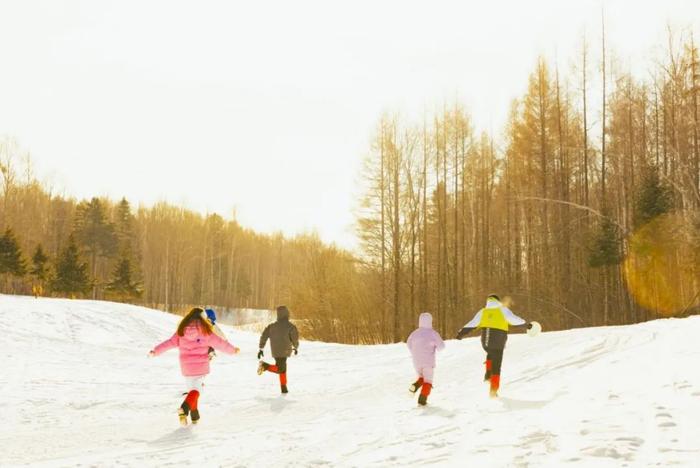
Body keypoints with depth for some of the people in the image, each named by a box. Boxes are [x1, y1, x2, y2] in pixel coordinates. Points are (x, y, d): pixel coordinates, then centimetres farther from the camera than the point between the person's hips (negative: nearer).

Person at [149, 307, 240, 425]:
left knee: (192, 389, 19)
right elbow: (219, 343, 1)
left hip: (186, 367, 3)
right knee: (196, 390, -1)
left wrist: (155, 351, 8)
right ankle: (184, 408, -28)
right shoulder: (205, 332, -5)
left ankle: (194, 416, 24)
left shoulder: (181, 331, 1)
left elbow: (170, 342, -1)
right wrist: (233, 350, 15)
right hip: (201, 366, -3)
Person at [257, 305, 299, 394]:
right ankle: (265, 366, -28)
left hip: (275, 351, 6)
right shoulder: (290, 326, -5)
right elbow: (294, 337, -9)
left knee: (282, 368, 18)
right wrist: (296, 347, 10)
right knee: (280, 369, -7)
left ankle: (284, 387, 16)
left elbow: (264, 336, 4)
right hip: (284, 350, -6)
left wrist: (261, 348, 8)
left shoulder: (272, 325, 8)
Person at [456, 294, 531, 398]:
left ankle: (488, 372, 12)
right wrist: (526, 324, 12)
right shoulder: (502, 310, 7)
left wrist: (461, 333, 8)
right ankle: (493, 390, 3)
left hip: (485, 340, 3)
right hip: (498, 341, -3)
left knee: (491, 354, 35)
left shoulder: (482, 312, 13)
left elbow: (472, 324, 6)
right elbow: (514, 319, 0)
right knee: (496, 367, 5)